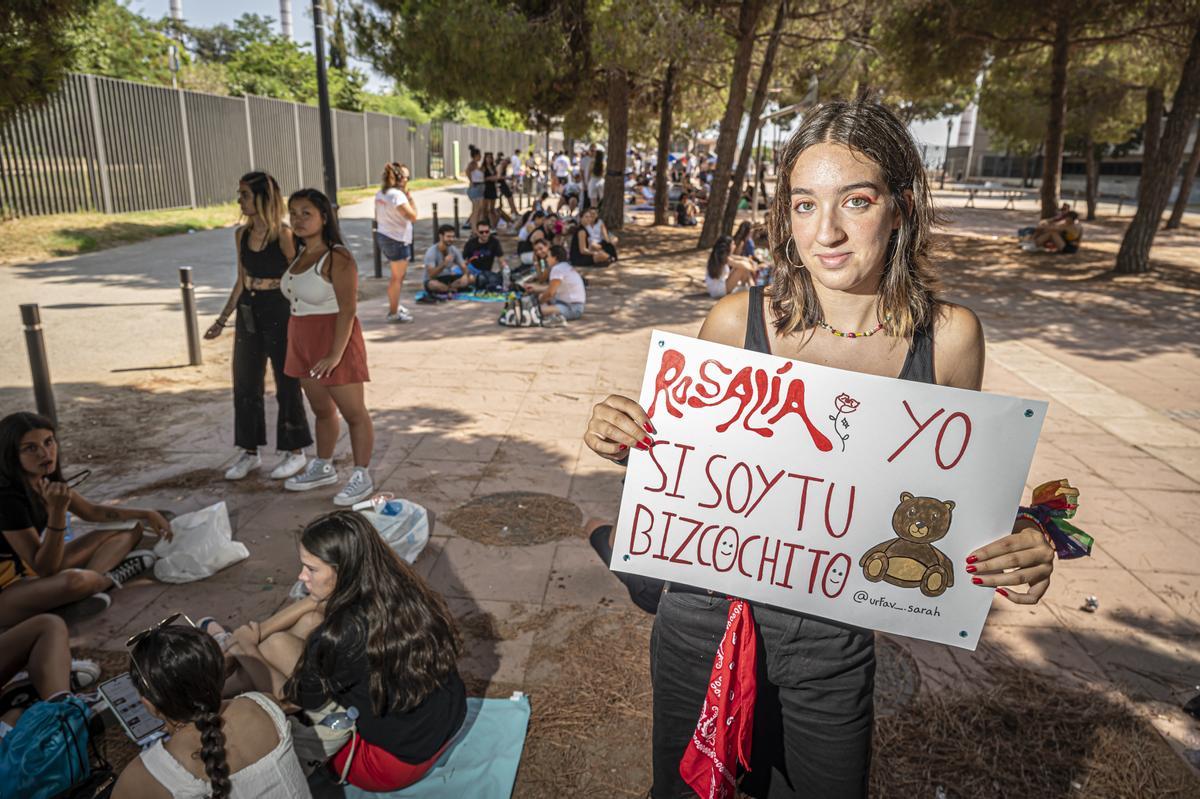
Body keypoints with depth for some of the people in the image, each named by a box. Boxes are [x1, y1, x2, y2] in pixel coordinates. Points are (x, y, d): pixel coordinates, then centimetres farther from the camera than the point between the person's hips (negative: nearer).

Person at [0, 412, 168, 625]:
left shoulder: (47, 478, -2)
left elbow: (92, 512, 15)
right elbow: (46, 569, -27)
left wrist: (146, 515, 6)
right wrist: (58, 510, -36)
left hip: (34, 570, 9)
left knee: (131, 528, 7)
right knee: (73, 581, -41)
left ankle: (92, 582, -17)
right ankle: (111, 577, -6)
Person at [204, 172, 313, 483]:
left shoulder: (283, 235, -12)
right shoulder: (241, 234, 6)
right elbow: (241, 281, 13)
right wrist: (222, 320, 15)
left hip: (280, 314, -7)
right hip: (248, 314, 7)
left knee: (287, 384, 5)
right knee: (245, 384, 11)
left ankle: (295, 452, 19)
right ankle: (250, 451, 25)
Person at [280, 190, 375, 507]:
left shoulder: (337, 258, -15)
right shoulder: (300, 256, 10)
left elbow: (348, 310, -21)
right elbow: (296, 300, 14)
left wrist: (335, 355, -26)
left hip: (335, 341, -8)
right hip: (304, 343, 8)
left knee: (353, 412, 2)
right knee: (322, 410, 19)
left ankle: (361, 477, 11)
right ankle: (323, 468, 33)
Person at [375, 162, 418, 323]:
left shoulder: (380, 193, 8)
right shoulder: (398, 195, -19)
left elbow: (377, 217, 13)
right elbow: (413, 216, -21)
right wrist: (409, 197, -12)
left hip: (383, 236, 9)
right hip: (397, 240, -9)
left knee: (399, 274, 22)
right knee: (397, 277, 1)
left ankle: (394, 305, 32)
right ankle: (393, 313, 7)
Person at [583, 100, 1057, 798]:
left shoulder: (947, 338, -10)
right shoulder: (738, 322, -14)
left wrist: (1021, 553, -15)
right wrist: (626, 444, -20)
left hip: (835, 647, 1)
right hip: (705, 619, 0)